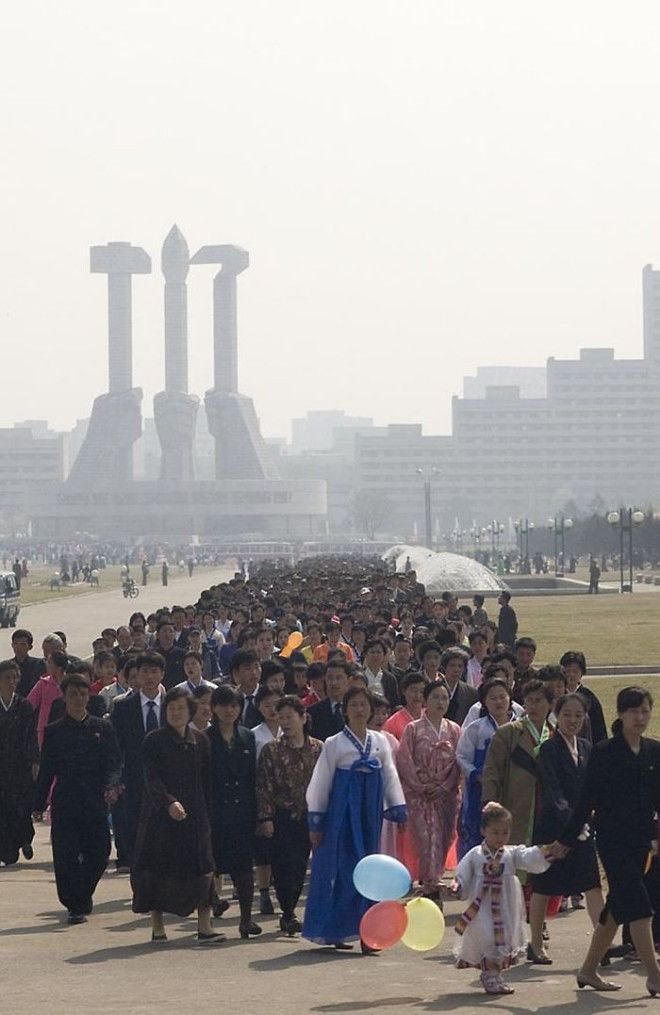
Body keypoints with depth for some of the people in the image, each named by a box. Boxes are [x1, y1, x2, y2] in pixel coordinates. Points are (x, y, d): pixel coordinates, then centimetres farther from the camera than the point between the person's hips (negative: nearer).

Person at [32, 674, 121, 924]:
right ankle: (75, 905, 7)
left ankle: (81, 899, 23)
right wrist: (38, 805, 4)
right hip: (64, 805, -1)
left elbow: (113, 763, 3)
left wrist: (112, 786, -17)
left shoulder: (103, 728, 8)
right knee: (66, 858, -5)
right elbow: (46, 771, 8)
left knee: (99, 854, -1)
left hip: (96, 803, 1)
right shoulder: (54, 731, 7)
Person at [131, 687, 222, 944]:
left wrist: (206, 811, 6)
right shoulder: (154, 741, -2)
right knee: (158, 869, 1)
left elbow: (206, 780, 13)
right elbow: (152, 778, -12)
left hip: (195, 816, 3)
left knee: (202, 868, -7)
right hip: (160, 815, -3)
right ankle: (157, 926, 11)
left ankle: (204, 926, -8)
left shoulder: (200, 741, 9)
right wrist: (169, 803, -27)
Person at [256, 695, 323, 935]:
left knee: (300, 865, 6)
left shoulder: (318, 749, 5)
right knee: (284, 865, -8)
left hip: (308, 817, 3)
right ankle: (288, 914, -3)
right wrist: (265, 817, -10)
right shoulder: (271, 750, -1)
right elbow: (263, 787, -3)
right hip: (282, 816, -3)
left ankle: (288, 913, 17)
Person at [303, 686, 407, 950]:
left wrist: (398, 812, 5)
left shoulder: (380, 742, 9)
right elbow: (320, 783, 1)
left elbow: (390, 777, 12)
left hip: (370, 814, 4)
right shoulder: (334, 744, -2)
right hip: (342, 813, -4)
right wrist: (315, 822, 0)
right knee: (343, 870, -5)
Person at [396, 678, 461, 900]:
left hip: (446, 796, 3)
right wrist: (422, 786, -9)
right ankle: (431, 888, -11)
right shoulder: (413, 729, 0)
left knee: (443, 840, 3)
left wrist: (445, 786, -6)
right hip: (420, 796, -3)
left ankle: (429, 883, 19)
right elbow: (404, 761, -5)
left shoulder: (454, 730, 8)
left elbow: (459, 763, 5)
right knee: (427, 840, -11)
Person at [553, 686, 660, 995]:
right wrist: (566, 839, -3)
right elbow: (587, 798, -5)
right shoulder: (604, 752, -7)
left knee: (618, 906, 11)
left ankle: (589, 970, 22)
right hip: (612, 838, -6)